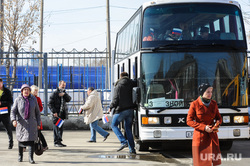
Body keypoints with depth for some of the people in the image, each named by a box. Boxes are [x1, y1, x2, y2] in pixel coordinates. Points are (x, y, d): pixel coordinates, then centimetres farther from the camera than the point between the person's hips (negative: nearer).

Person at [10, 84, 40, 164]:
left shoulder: (33, 99, 2)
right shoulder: (18, 100, -3)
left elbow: (37, 112, 7)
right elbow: (13, 111, -8)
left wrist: (38, 123, 5)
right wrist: (13, 120, -27)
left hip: (31, 123, 0)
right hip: (21, 123, 0)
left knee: (31, 140, -12)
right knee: (21, 140, 11)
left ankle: (31, 158, -12)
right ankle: (20, 156, 31)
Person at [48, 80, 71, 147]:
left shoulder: (64, 93, 16)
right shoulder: (55, 93, -6)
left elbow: (69, 99, 3)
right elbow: (50, 103, -9)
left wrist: (64, 95, -12)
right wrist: (54, 112, -16)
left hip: (62, 113, 7)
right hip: (56, 114, -7)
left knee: (61, 128, 9)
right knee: (56, 128, -6)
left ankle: (59, 141, 15)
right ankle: (56, 142, -4)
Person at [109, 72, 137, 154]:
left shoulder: (118, 86, -4)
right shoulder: (133, 84, 6)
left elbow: (115, 99, -6)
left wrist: (111, 107, 7)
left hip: (121, 109, -5)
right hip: (131, 110, 5)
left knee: (114, 125, 9)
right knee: (128, 128, 11)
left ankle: (123, 142, -8)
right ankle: (132, 149, 7)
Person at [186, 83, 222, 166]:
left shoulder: (213, 104, 5)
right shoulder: (195, 104, -8)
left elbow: (219, 118, 15)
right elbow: (189, 121, -7)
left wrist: (217, 124, -9)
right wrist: (204, 127, -15)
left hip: (212, 136, 4)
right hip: (200, 136, -4)